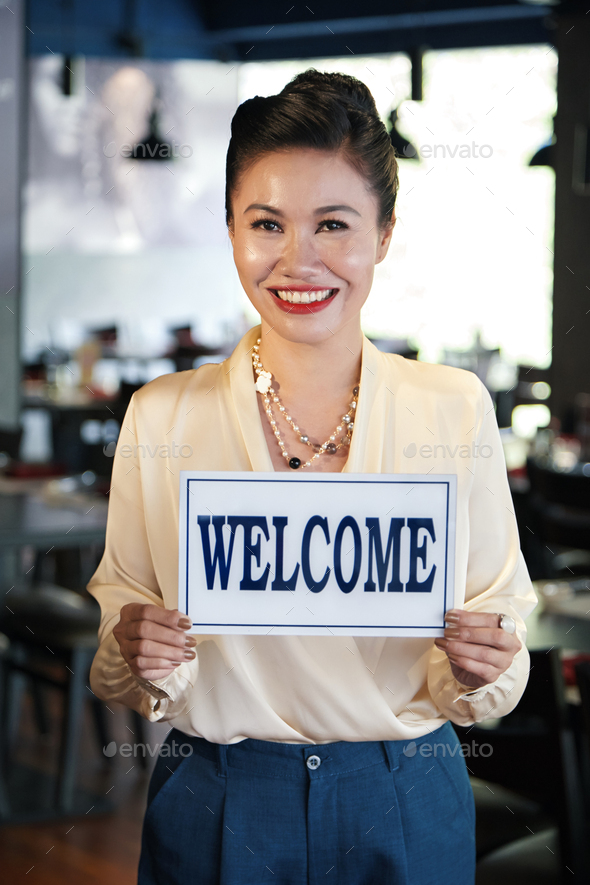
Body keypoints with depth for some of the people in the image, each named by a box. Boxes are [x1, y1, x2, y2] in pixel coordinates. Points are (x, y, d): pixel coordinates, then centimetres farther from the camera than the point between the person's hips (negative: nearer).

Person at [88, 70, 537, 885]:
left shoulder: (457, 409, -5)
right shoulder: (161, 418, -6)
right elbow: (129, 682, 1)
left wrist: (485, 665, -18)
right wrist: (136, 656, -19)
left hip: (409, 815, 1)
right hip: (216, 811, 0)